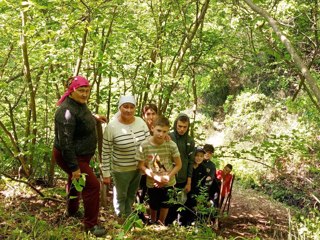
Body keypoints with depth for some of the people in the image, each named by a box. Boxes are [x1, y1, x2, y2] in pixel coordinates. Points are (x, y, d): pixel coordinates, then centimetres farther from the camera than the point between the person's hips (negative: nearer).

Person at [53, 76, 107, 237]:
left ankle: (72, 211, 50)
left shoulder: (80, 103, 1)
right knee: (92, 186, -10)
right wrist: (74, 167, -30)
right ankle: (91, 225, 4)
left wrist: (94, 118, 12)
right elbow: (65, 142, -31)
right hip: (70, 156, -10)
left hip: (80, 154, 10)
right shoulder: (67, 111, -29)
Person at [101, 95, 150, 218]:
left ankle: (128, 216, 50)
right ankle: (120, 218, 45)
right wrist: (106, 174, -12)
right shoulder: (111, 127, -21)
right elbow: (106, 153, -15)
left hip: (139, 167, 4)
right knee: (121, 196, 19)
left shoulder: (140, 122, -9)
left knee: (132, 195, 25)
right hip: (121, 170, -4)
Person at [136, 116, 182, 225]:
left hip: (168, 183, 0)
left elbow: (178, 165, -9)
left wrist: (168, 177, -20)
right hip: (152, 183, 0)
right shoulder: (144, 145, -19)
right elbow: (141, 166, -11)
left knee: (165, 205, 20)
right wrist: (156, 177, -20)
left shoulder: (171, 145, -19)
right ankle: (152, 223, 51)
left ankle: (161, 224, 47)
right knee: (153, 206, 21)